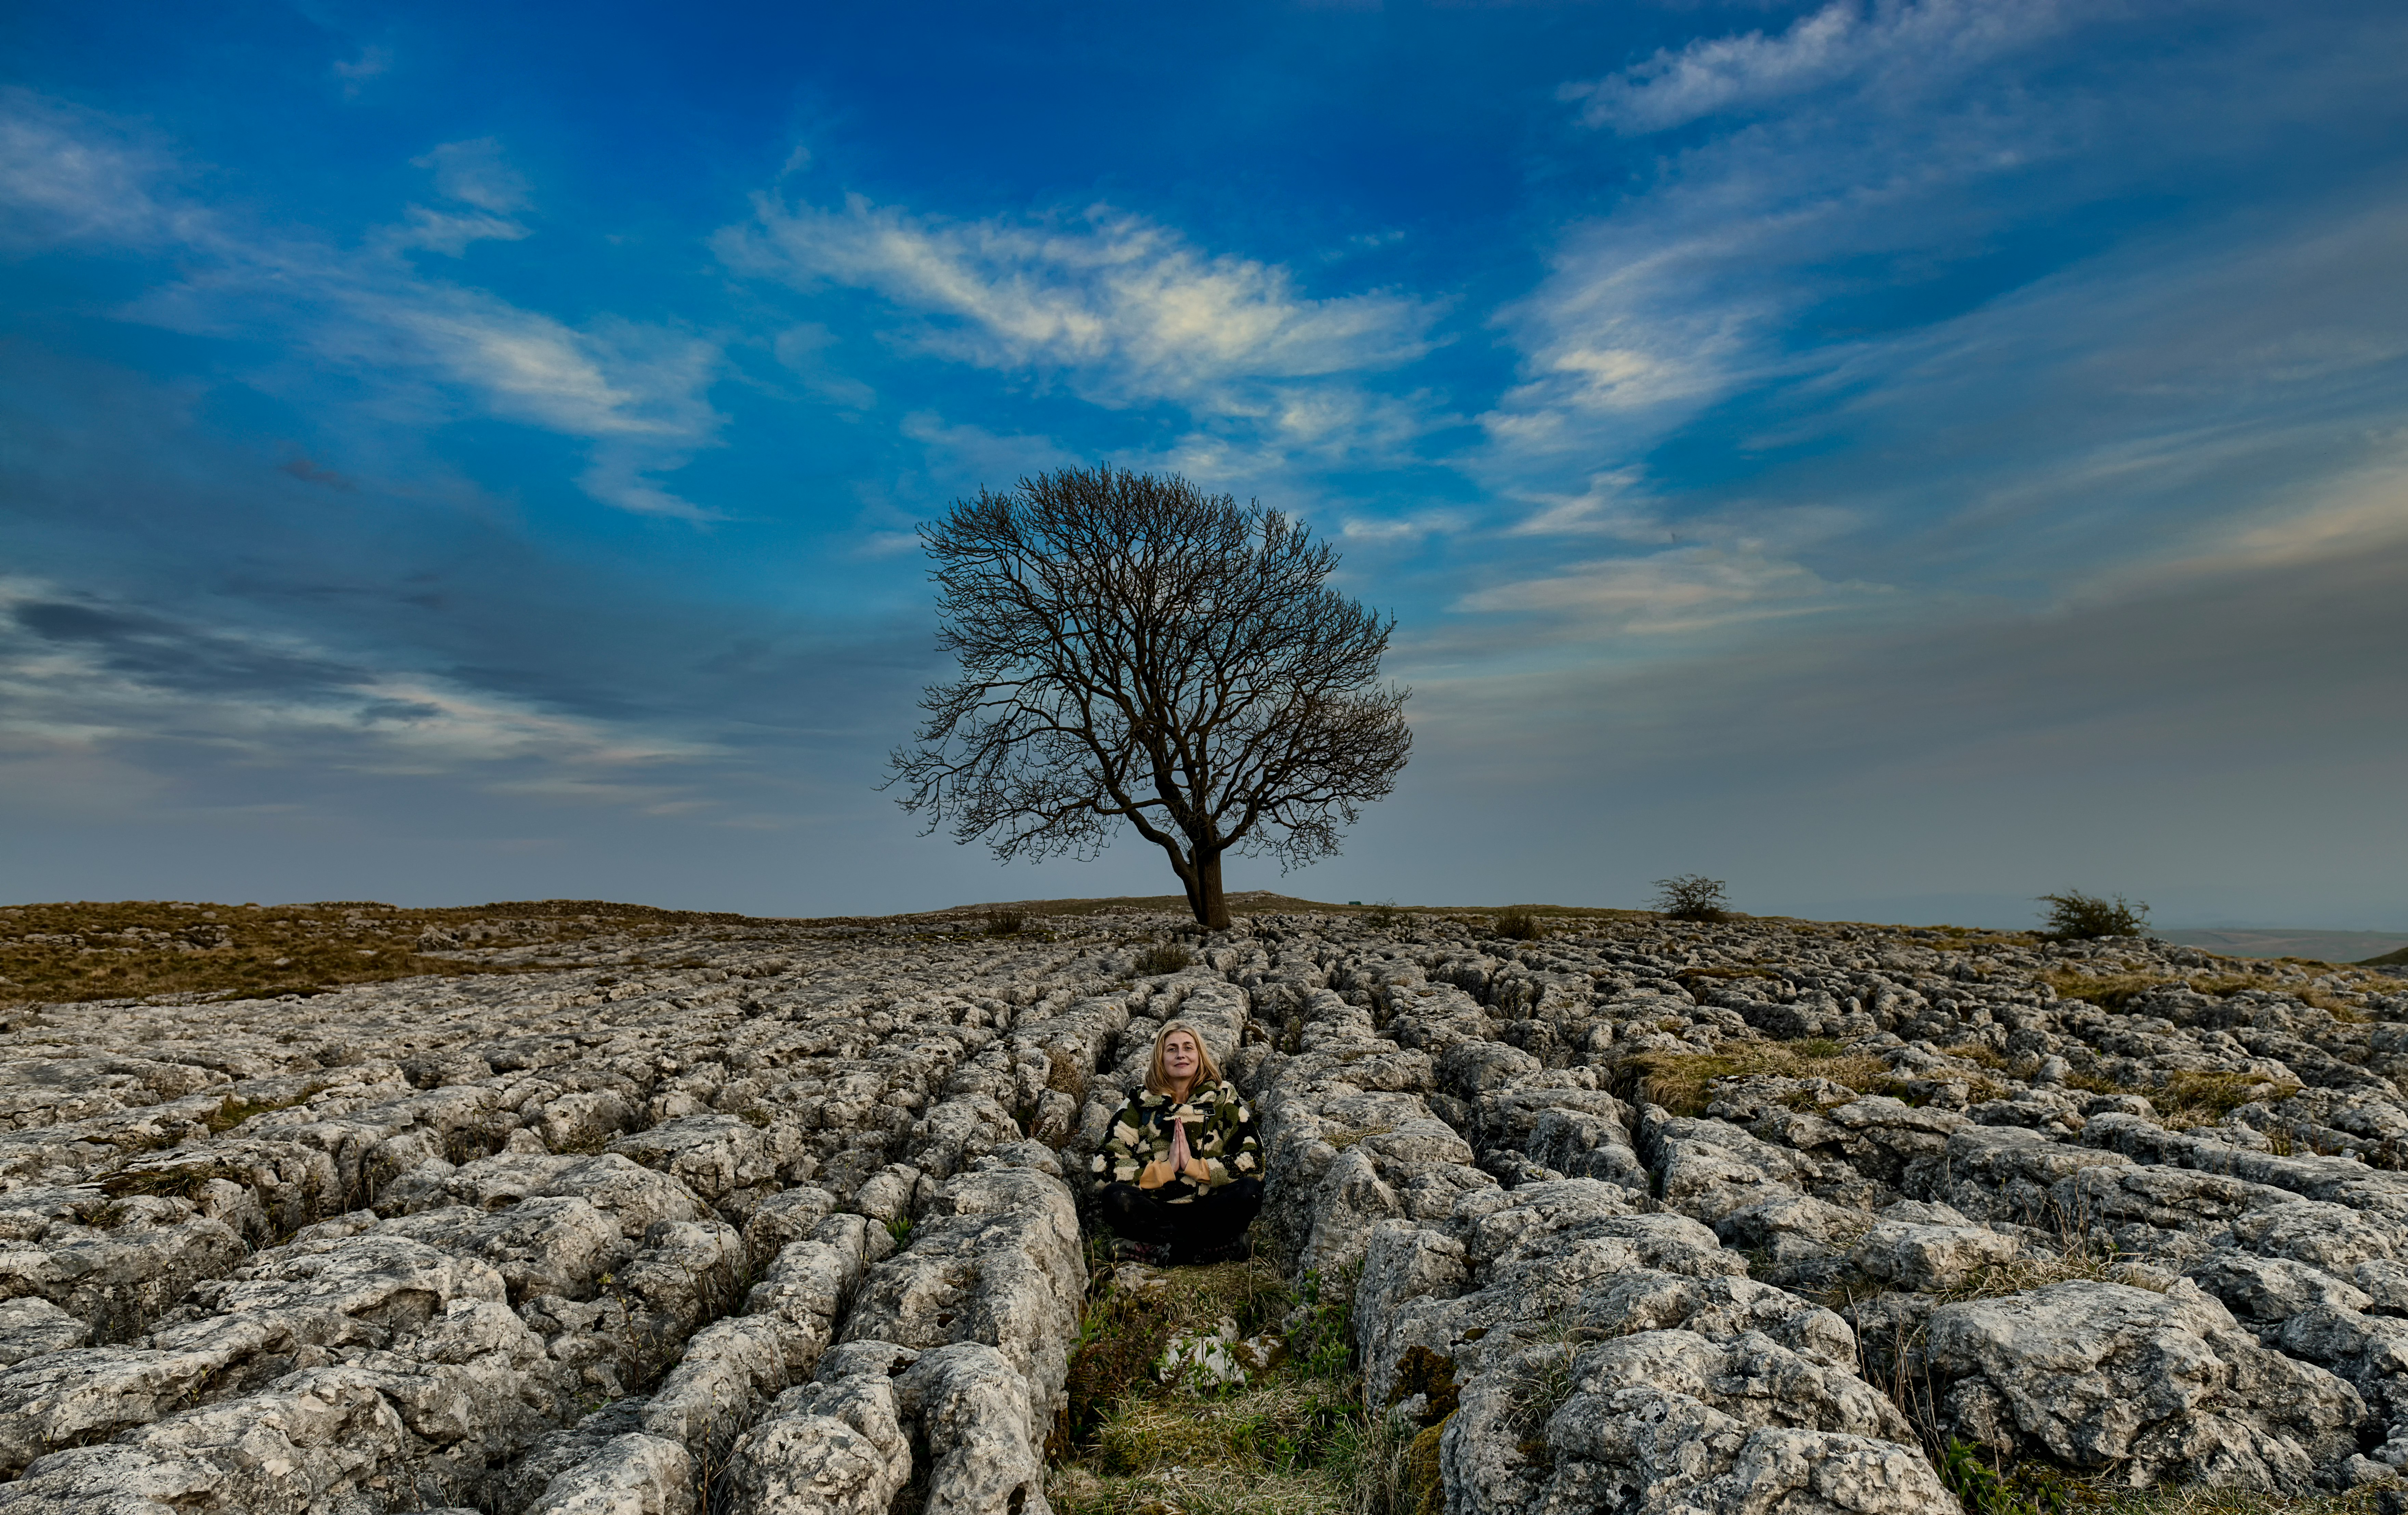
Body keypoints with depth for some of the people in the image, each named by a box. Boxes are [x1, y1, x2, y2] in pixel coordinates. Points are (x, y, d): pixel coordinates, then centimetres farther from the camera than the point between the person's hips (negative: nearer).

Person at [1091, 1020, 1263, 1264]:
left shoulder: (1224, 1097, 3)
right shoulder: (1140, 1103, 3)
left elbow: (1253, 1162, -8)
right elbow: (1104, 1167, -7)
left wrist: (1194, 1166, -16)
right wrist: (1166, 1169, -15)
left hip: (1210, 1210, 0)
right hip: (1155, 1212, 1)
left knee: (1249, 1190, -29)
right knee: (1115, 1197, -29)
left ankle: (1159, 1248, -22)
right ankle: (1214, 1245, -24)